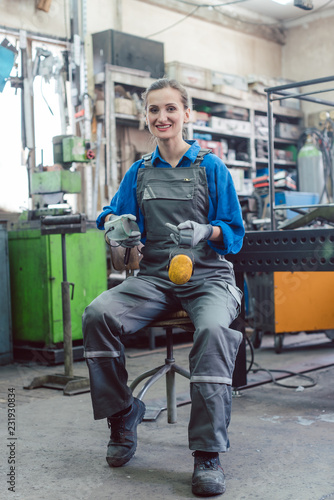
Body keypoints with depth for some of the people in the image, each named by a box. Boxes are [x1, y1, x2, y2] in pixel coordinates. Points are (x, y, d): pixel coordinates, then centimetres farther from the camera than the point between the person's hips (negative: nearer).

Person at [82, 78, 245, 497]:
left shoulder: (211, 168, 6)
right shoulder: (140, 172, 15)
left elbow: (234, 234, 4)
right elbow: (114, 214, 16)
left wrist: (206, 232, -18)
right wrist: (116, 224, -8)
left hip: (207, 275, -2)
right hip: (154, 276, 3)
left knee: (213, 329, -37)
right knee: (97, 314, -26)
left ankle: (208, 454, -27)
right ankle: (122, 415, -6)